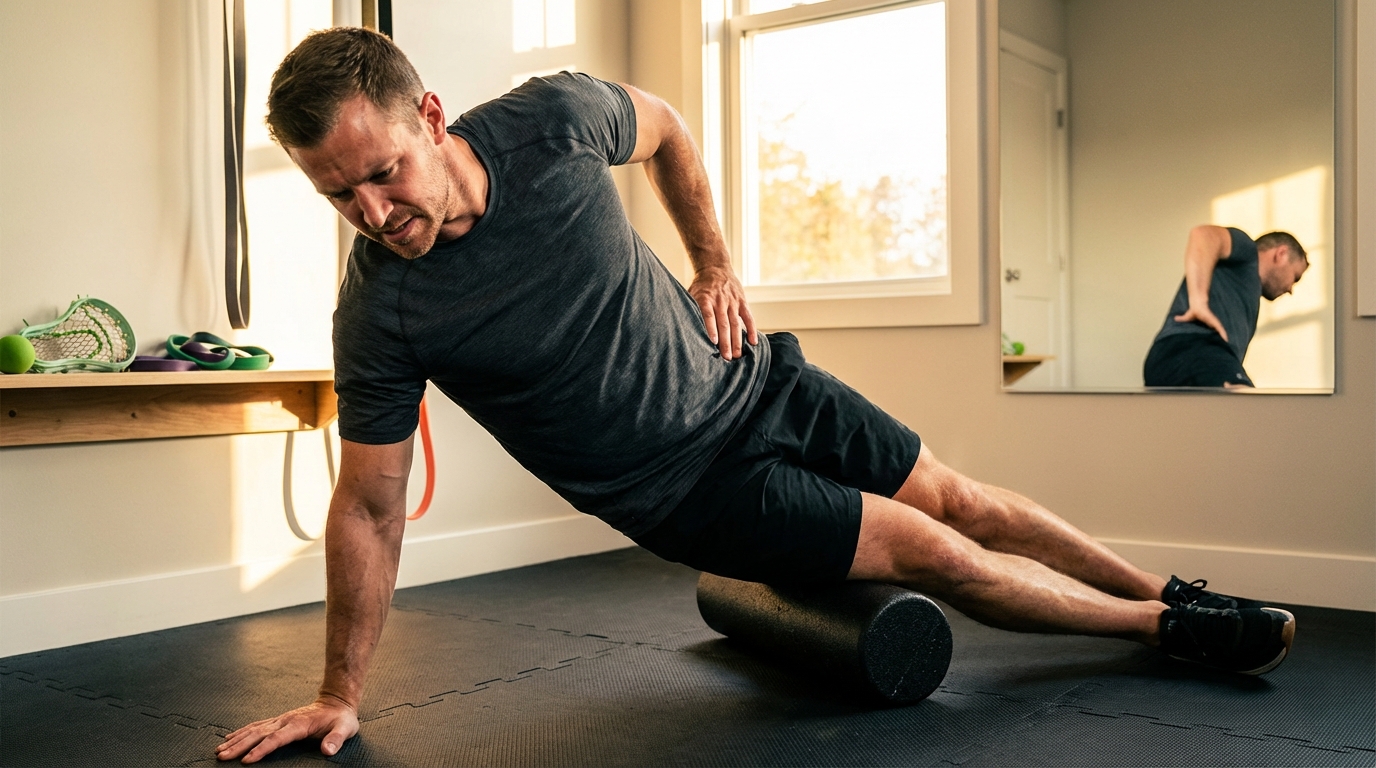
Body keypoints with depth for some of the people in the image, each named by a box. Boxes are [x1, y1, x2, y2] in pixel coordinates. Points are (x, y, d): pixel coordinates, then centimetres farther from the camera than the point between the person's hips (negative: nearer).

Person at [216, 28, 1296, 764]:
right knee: (929, 552, -2)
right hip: (685, 490, -2)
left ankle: (1173, 593, 34)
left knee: (960, 500, 10)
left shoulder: (551, 119, -17)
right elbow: (369, 508, -11)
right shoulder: (380, 311, -22)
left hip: (749, 381, 3)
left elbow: (663, 128, 7)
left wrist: (716, 264, 4)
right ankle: (1178, 631, 22)